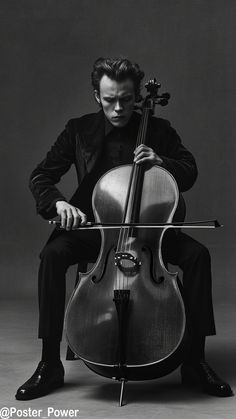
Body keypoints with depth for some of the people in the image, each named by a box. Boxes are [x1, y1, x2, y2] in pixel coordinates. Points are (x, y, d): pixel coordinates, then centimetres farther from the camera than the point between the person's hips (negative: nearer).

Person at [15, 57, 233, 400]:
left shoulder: (159, 131, 2)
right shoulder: (79, 130, 2)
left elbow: (189, 173, 8)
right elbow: (41, 177, 1)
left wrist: (160, 161, -15)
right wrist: (59, 203, -22)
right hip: (93, 226, 0)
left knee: (197, 254, -26)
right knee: (53, 254, -31)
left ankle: (195, 362, -13)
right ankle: (49, 365, -19)